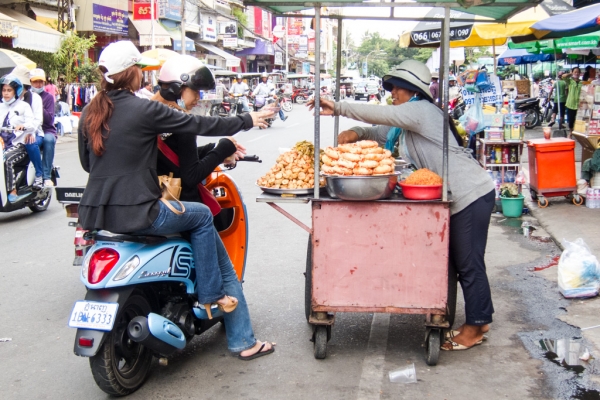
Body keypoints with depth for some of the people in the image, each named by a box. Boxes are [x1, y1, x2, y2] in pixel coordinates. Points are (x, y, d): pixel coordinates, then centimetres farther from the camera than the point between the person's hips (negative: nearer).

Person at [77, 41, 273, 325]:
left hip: (96, 213, 8)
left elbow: (86, 162, 17)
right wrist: (247, 121, 6)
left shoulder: (89, 112, 7)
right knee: (201, 216, 15)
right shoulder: (145, 110, -12)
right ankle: (211, 295, 19)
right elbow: (198, 124, -5)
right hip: (135, 213, -7)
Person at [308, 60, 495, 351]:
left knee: (468, 264, -2)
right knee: (459, 262, 15)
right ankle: (480, 319, 25)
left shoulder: (422, 110, -14)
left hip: (472, 194, -11)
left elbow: (381, 114, -23)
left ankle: (476, 326, 9)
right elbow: (383, 132, 16)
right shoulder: (408, 121, 17)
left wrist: (337, 108, -19)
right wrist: (357, 133, -6)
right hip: (460, 196, 11)